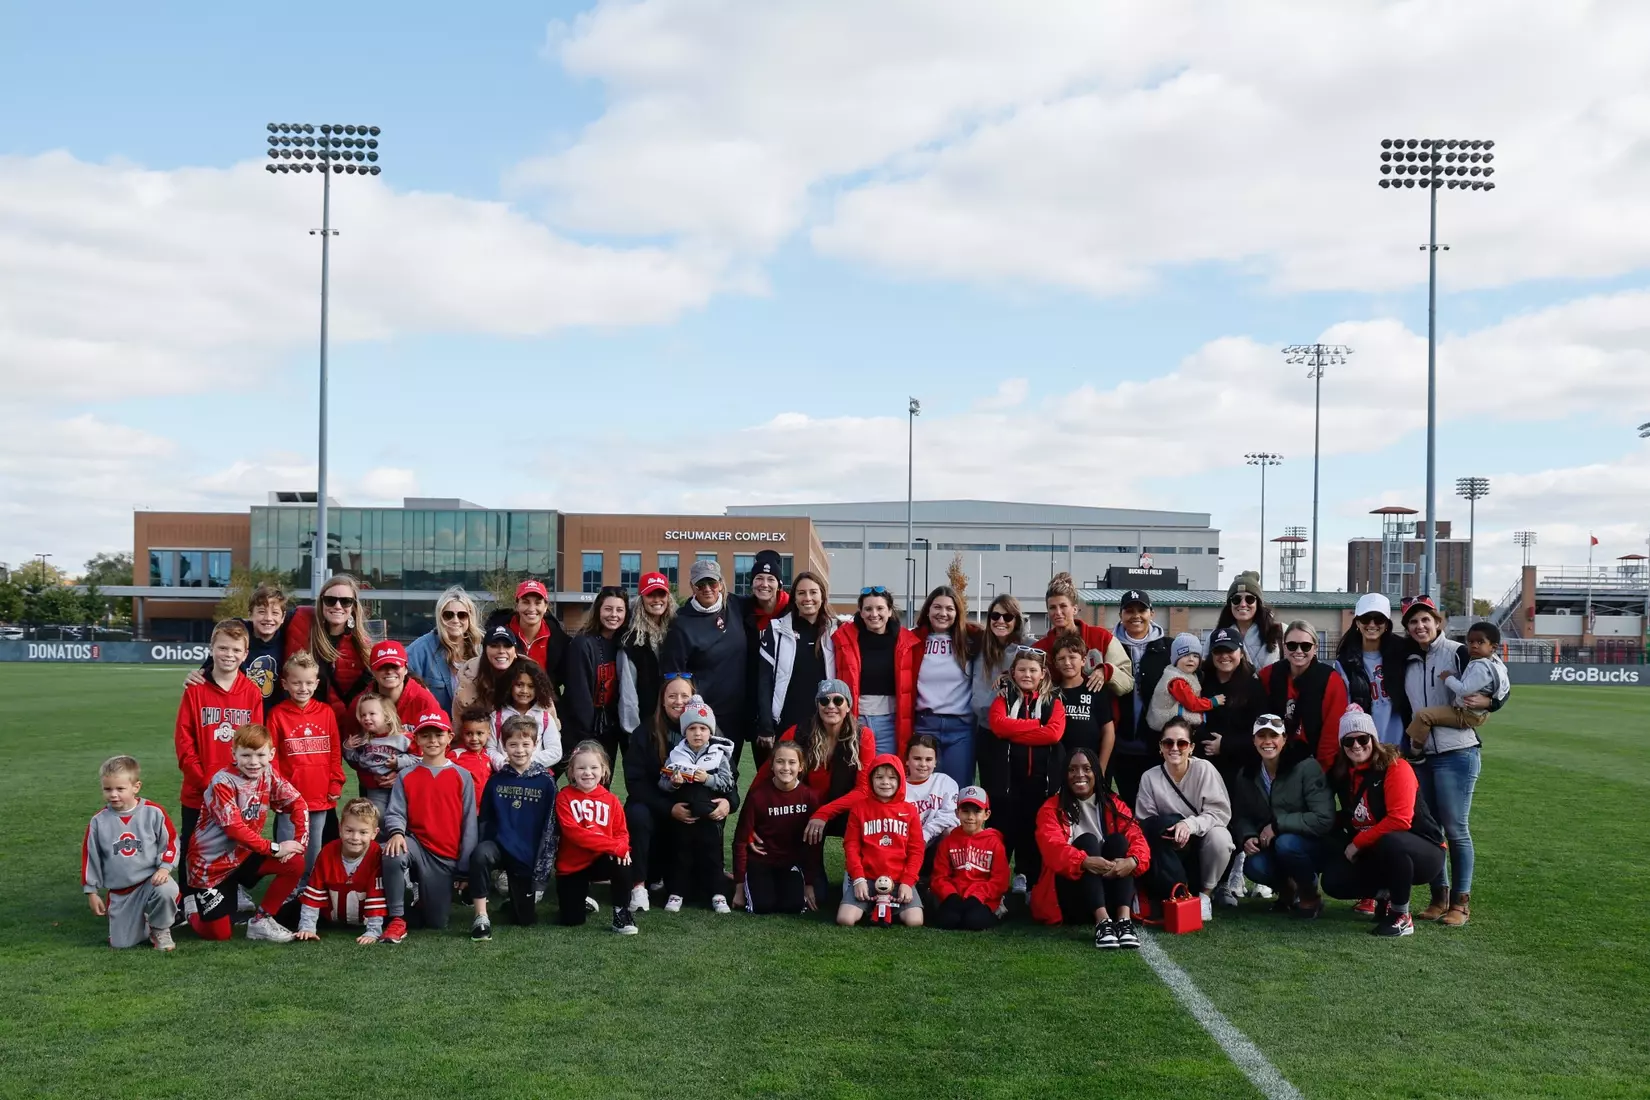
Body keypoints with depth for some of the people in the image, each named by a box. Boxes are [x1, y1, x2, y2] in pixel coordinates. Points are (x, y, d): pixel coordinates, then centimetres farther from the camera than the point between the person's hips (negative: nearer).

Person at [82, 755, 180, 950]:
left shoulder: (153, 812, -8)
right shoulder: (98, 821, -2)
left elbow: (170, 842, -1)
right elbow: (90, 857, 7)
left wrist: (165, 868, -17)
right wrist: (91, 891, 8)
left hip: (152, 880, -2)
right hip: (119, 893, 2)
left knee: (167, 891, -37)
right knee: (121, 943, -6)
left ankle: (160, 929, -5)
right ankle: (141, 921, 30)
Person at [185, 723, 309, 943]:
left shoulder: (268, 774, -5)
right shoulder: (223, 783, -22)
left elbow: (297, 804, -1)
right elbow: (235, 828, -27)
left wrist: (300, 841, -15)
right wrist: (274, 848, -25)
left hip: (245, 854, 6)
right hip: (211, 863, -5)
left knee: (295, 864, -17)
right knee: (218, 934, -7)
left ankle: (261, 920, 1)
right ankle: (193, 908, 27)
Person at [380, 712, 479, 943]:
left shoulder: (462, 777, 2)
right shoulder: (406, 776, 4)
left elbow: (469, 823, 1)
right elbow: (395, 813, -5)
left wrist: (465, 867, -3)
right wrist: (397, 832, -29)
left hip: (447, 858, 0)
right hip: (417, 846, 0)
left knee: (437, 922, -1)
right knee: (393, 853, -36)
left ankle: (424, 895, 36)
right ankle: (397, 919, -19)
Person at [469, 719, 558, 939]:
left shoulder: (545, 782, -4)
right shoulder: (496, 780, 2)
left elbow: (550, 826, -3)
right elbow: (483, 820, 6)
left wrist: (542, 867, -7)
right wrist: (481, 848, -9)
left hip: (529, 855, 0)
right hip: (498, 845, 1)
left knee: (525, 919, 2)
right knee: (480, 854, -35)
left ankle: (519, 896, 37)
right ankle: (481, 918, -22)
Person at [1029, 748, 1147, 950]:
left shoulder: (1113, 805, 9)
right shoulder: (1052, 809, 0)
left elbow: (1137, 838, -7)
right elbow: (1053, 848, -19)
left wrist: (1132, 861, -31)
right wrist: (1085, 862, -39)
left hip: (1111, 891, 2)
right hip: (1068, 892, -2)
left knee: (1117, 840, -20)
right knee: (1087, 840, -24)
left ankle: (1124, 918, -39)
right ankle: (1102, 921, -45)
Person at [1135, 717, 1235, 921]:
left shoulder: (1204, 769, -11)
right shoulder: (1150, 778, -6)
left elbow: (1221, 812, -16)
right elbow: (1143, 825, -6)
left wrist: (1190, 823, -33)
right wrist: (1162, 829, -28)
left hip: (1204, 846, 0)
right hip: (1172, 854, 1)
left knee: (1219, 836, -33)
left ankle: (1206, 893, -8)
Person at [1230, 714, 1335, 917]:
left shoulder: (1306, 767, -16)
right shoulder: (1246, 775, 0)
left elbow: (1324, 819, -22)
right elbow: (1241, 816, 5)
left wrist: (1277, 824, -24)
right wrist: (1247, 837, -18)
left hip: (1312, 846, -4)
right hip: (1269, 847, 4)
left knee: (1285, 843, -36)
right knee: (1253, 866, -29)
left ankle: (1310, 895, -6)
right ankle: (1287, 890, 8)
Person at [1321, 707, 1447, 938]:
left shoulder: (1395, 767, -19)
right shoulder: (1343, 775, 1)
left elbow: (1400, 820, -27)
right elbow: (1349, 818, 14)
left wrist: (1358, 842, -20)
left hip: (1422, 850, -6)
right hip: (1376, 854, 6)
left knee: (1390, 842, -39)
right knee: (1334, 881, -13)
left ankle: (1402, 917, -18)